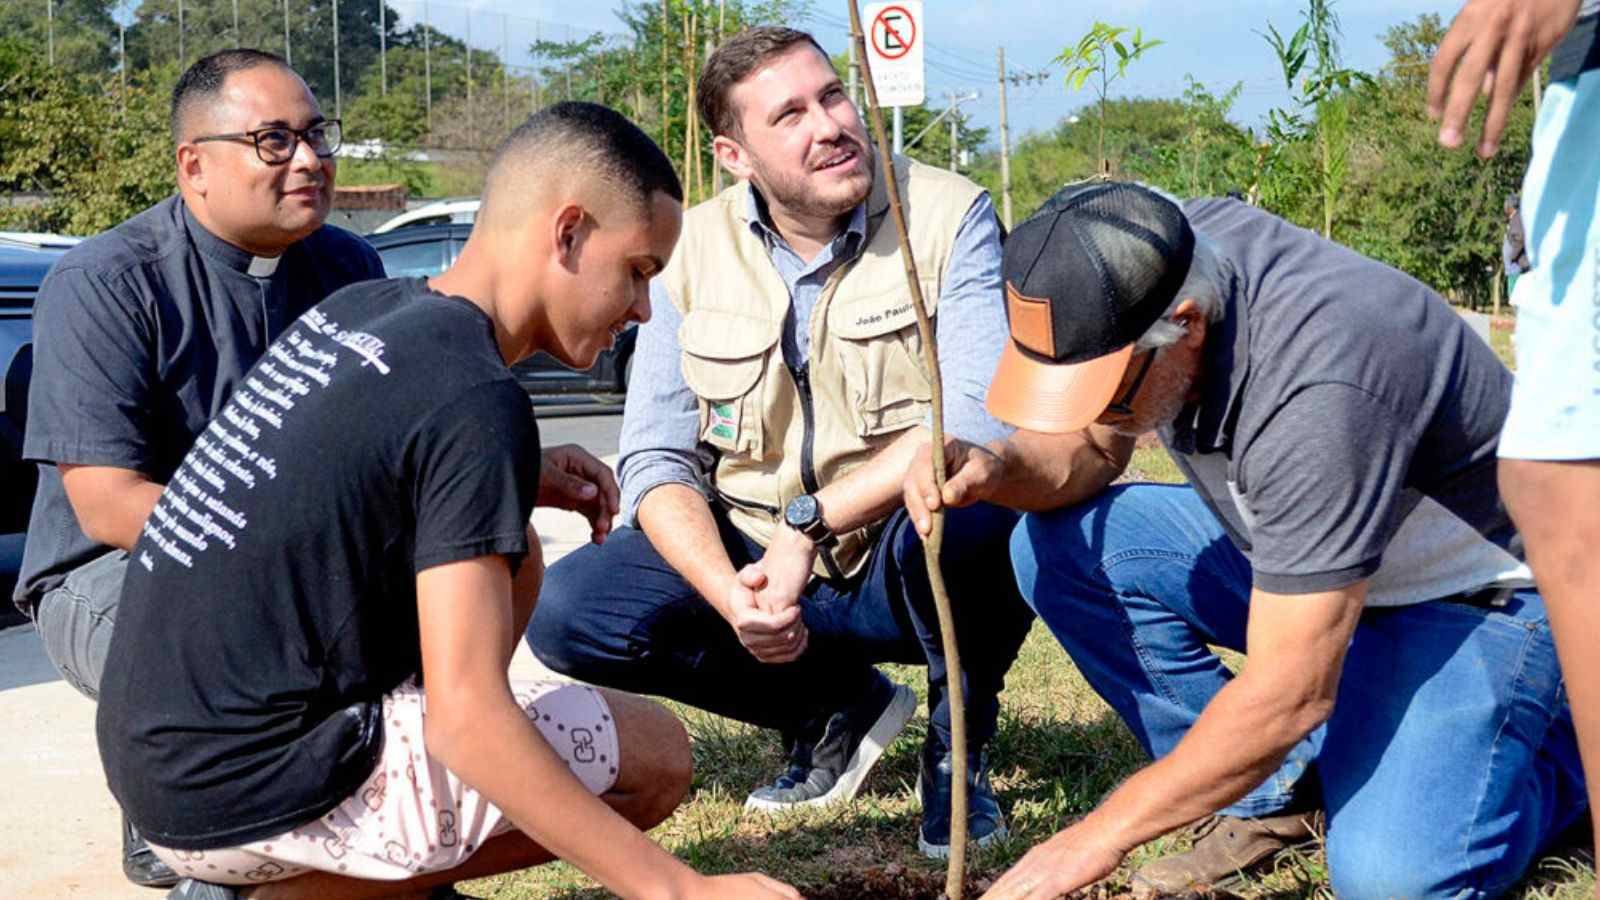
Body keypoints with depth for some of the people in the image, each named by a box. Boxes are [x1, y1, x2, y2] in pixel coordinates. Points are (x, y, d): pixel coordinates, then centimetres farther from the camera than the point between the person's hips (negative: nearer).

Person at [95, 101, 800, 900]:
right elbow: (469, 720, -24)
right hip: (253, 796, -9)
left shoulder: (358, 309, 7)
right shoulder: (476, 404, -19)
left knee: (510, 555, 20)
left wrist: (534, 482, 15)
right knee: (655, 752, -1)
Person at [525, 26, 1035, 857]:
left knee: (977, 510, -38)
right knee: (566, 612, -17)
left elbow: (981, 419, -23)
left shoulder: (948, 217, -11)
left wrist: (810, 524, -27)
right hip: (756, 556, 4)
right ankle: (837, 708, 4)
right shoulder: (690, 251, -1)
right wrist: (730, 595, -23)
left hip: (911, 566, -3)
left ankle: (958, 749, -6)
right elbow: (656, 460, -5)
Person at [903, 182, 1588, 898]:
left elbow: (1290, 697, -33)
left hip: (1477, 592, -7)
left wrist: (1101, 834, -25)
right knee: (1057, 546, -11)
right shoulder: (1155, 261, -15)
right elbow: (1088, 449, 1)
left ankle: (1557, 743, 5)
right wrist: (1001, 469, -23)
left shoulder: (1320, 388, -38)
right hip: (1300, 558, 8)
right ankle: (1272, 796, 1)